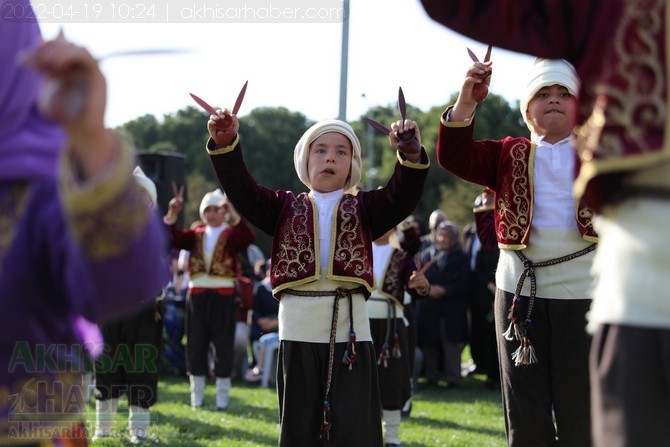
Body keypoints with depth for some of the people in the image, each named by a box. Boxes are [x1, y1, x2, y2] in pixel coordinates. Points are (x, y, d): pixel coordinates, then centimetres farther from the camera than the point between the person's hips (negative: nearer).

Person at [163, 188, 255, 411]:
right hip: (197, 295, 3)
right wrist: (172, 213, -16)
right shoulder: (196, 235, 10)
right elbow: (172, 238, -2)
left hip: (224, 296, -3)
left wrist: (232, 212, -30)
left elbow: (248, 237, -21)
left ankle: (222, 397, 8)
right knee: (195, 346, 6)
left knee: (223, 346, 1)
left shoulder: (232, 235, 0)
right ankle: (196, 397, 14)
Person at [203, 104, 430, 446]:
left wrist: (411, 155, -27)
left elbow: (403, 195, -8)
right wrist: (225, 146, -16)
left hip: (350, 334, -1)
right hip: (299, 334, 1)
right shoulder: (285, 207, 10)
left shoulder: (365, 209, 8)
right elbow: (242, 191, -1)